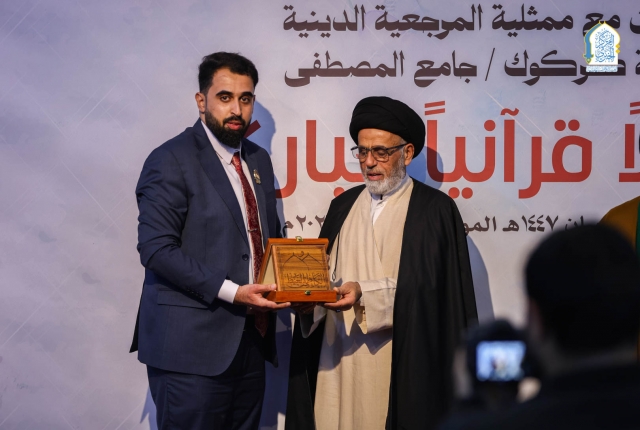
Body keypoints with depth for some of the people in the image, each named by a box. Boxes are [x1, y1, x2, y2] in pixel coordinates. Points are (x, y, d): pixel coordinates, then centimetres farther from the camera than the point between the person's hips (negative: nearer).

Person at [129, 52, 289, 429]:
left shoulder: (258, 160, 15)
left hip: (250, 340, 7)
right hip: (193, 343, -7)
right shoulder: (172, 161, -8)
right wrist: (230, 292, -19)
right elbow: (157, 248, -15)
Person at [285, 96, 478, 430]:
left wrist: (366, 293, -20)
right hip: (339, 356, 4)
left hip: (399, 362, -4)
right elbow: (326, 275, 12)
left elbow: (430, 288, -11)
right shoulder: (343, 206, 15)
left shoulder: (435, 209, -2)